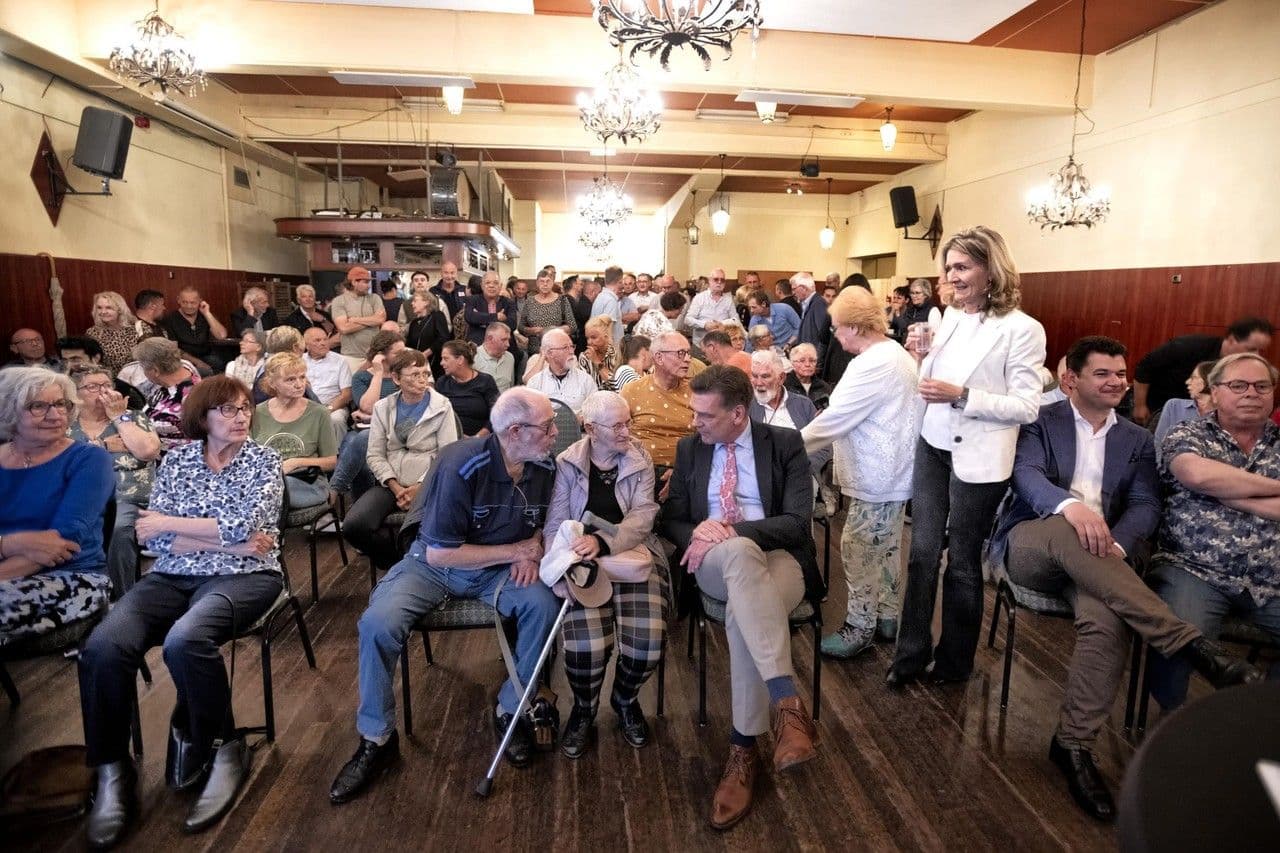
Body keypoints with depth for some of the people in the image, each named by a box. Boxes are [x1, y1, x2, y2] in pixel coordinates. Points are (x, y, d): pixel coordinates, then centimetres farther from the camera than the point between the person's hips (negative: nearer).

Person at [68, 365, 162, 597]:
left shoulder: (133, 419, 15)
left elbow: (148, 451, -4)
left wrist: (119, 416, 3)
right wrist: (103, 445, -1)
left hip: (125, 500, -1)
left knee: (116, 531, -35)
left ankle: (120, 601, -21)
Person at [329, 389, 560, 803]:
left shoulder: (545, 468, -9)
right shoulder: (462, 465, -25)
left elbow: (544, 525, 12)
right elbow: (438, 553, -22)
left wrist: (532, 553, -11)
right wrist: (516, 550, -18)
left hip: (499, 569, 3)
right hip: (434, 564, -3)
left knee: (544, 604, -25)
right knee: (377, 624, -26)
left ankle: (510, 711, -3)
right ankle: (376, 739, -3)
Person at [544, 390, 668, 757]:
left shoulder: (640, 460, 5)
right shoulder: (567, 463, 2)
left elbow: (642, 516, -8)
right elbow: (555, 525, -1)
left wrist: (603, 541, -27)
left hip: (632, 554, 2)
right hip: (584, 562, -1)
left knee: (646, 643, -22)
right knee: (585, 644, -27)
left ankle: (625, 700, 16)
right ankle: (584, 710, 9)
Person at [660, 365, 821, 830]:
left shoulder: (785, 443, 2)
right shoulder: (689, 448, 11)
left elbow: (798, 522, -8)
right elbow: (671, 520, 12)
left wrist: (731, 529, -19)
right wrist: (698, 531, -12)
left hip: (778, 559, -1)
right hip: (715, 564, 1)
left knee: (743, 613, -37)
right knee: (740, 553, -38)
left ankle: (743, 749, -23)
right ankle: (789, 704, -41)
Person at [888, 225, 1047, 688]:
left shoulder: (1022, 329, -10)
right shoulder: (950, 317, 8)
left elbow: (1027, 407, -14)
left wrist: (962, 396, -22)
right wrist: (922, 358, 0)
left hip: (977, 459, -5)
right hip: (932, 446, 5)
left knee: (962, 562, 10)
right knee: (923, 551, 7)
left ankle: (954, 660, 29)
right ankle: (911, 653, 20)